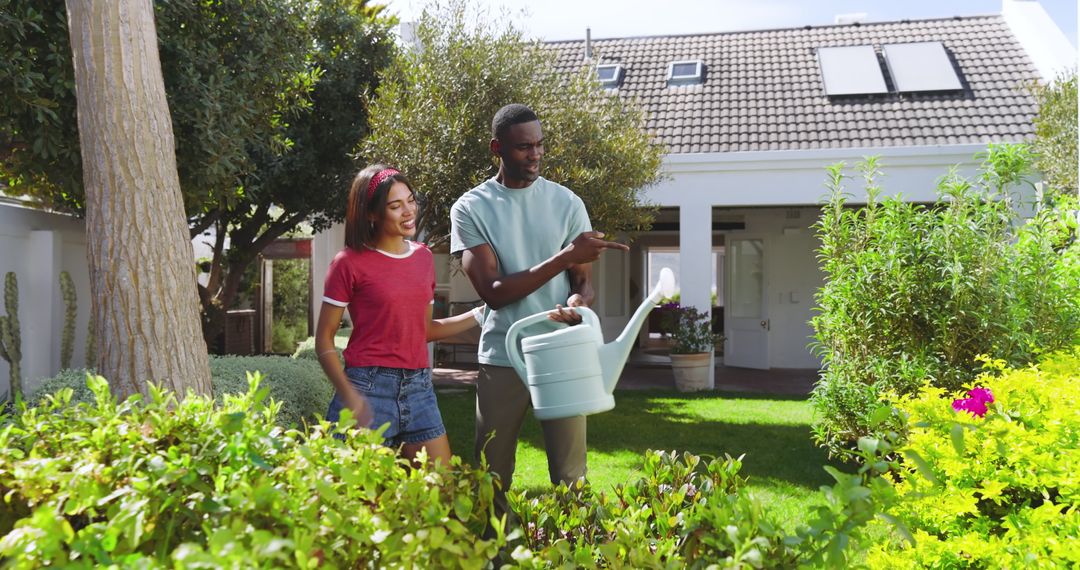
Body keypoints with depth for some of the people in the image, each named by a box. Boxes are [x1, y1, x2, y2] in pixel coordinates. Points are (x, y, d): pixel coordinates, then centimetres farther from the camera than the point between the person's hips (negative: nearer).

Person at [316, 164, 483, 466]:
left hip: (418, 388, 5)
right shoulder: (350, 263, -5)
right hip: (368, 387, -5)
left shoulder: (424, 257, 11)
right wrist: (348, 395, -15)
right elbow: (324, 339, -3)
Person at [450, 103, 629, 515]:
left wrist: (575, 304, -19)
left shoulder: (567, 203, 6)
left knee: (570, 477, 2)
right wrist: (565, 257, -19)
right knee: (492, 479, 7)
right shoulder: (470, 208, -1)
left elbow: (584, 283, 6)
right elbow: (493, 291, -11)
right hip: (502, 360, -1)